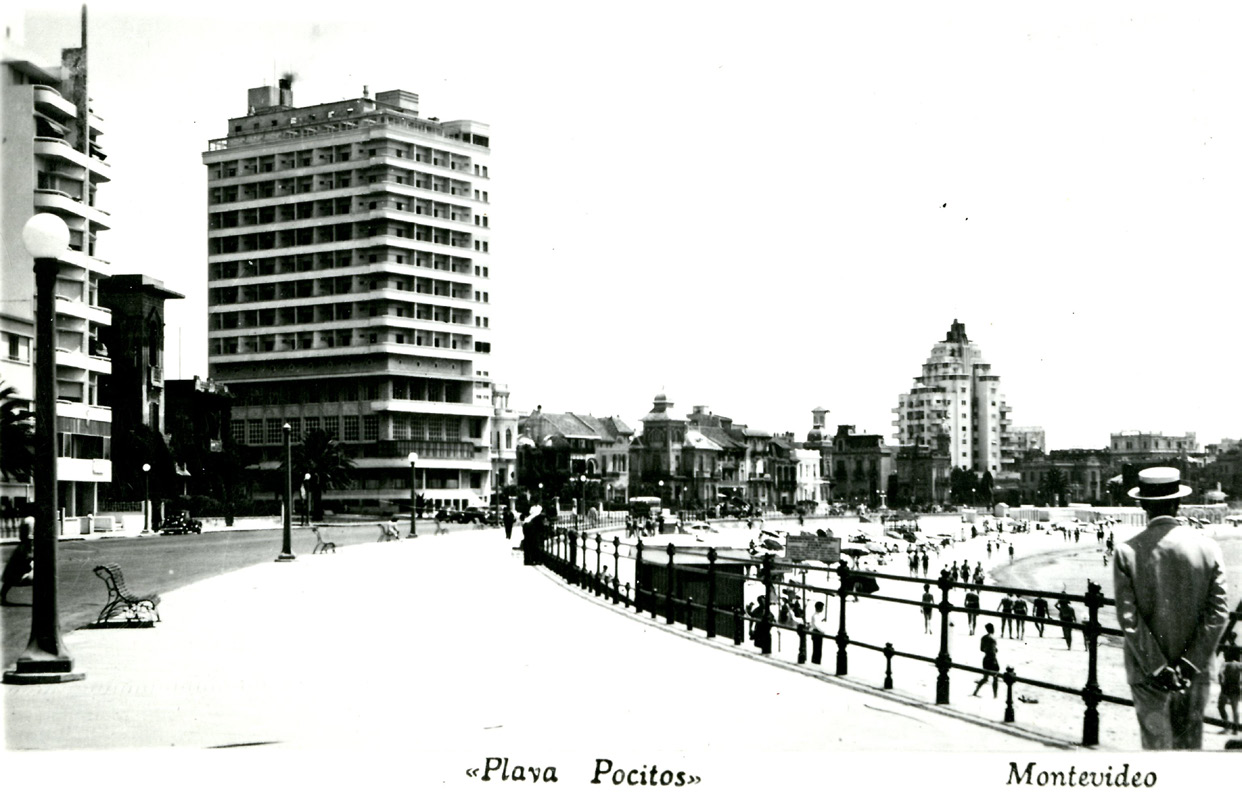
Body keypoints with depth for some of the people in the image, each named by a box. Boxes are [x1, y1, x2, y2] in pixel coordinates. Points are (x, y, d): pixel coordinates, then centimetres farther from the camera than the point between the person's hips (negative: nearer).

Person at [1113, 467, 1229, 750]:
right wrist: (1189, 663, -8)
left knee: (1156, 744, 7)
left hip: (1146, 673, -2)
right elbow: (1218, 612, -8)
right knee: (1190, 743, 15)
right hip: (1196, 673, 2)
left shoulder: (1127, 552, -10)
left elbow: (1128, 618, -13)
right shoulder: (1208, 547, -5)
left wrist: (1157, 667, -10)